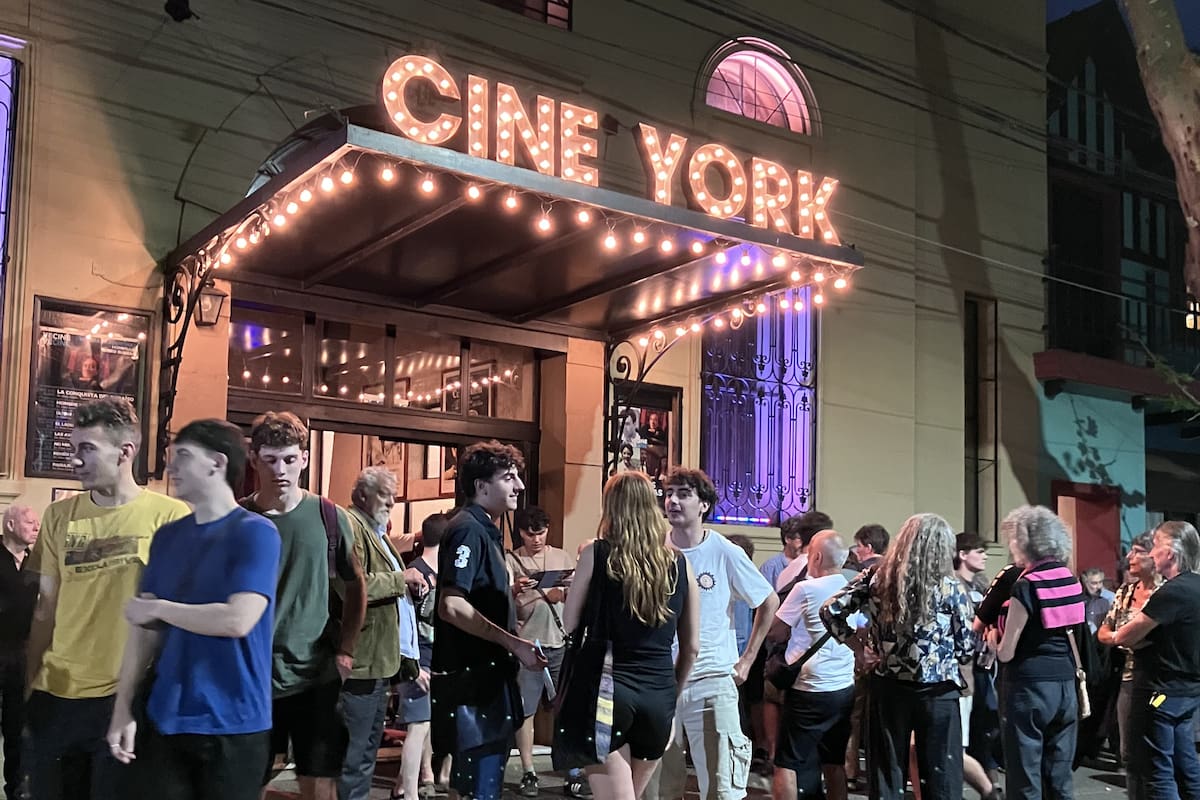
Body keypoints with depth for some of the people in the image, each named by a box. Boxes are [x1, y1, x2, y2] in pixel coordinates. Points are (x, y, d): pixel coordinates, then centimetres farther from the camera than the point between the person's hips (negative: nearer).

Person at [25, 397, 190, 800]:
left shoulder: (170, 516, -8)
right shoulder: (59, 516, 6)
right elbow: (46, 608, 10)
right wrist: (30, 683, 7)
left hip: (130, 696, -4)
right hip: (55, 696, 4)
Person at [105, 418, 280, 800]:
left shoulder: (255, 532, -11)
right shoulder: (168, 536, 8)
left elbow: (237, 621, -21)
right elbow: (145, 629, 8)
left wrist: (158, 607, -10)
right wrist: (123, 708, 2)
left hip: (232, 724, -5)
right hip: (164, 718, 5)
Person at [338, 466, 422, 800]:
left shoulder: (378, 532, 21)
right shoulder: (350, 525, -12)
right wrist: (401, 579, -15)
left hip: (381, 659, 11)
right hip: (363, 659, -11)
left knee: (368, 747, 17)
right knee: (353, 751, -5)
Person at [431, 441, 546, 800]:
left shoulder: (486, 530, 15)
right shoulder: (468, 530, -15)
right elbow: (452, 607, -25)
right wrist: (513, 643, -23)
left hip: (487, 674, 10)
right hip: (472, 678, -10)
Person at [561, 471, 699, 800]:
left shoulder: (596, 554, -4)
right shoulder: (679, 563, 6)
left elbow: (569, 625, 1)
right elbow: (691, 646, 11)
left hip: (607, 689, -4)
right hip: (659, 697, 4)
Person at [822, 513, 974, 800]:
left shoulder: (876, 579, -1)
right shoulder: (950, 588, -7)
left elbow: (830, 611, 0)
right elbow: (967, 649, -2)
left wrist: (859, 647, 6)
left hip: (888, 689, 2)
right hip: (938, 693, -2)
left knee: (885, 777, 11)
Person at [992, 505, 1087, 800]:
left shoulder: (1025, 587, -14)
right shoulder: (1071, 581, 7)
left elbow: (1005, 653, -12)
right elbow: (1071, 637, 14)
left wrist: (993, 636, 7)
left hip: (1029, 687, -7)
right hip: (1065, 685, 7)